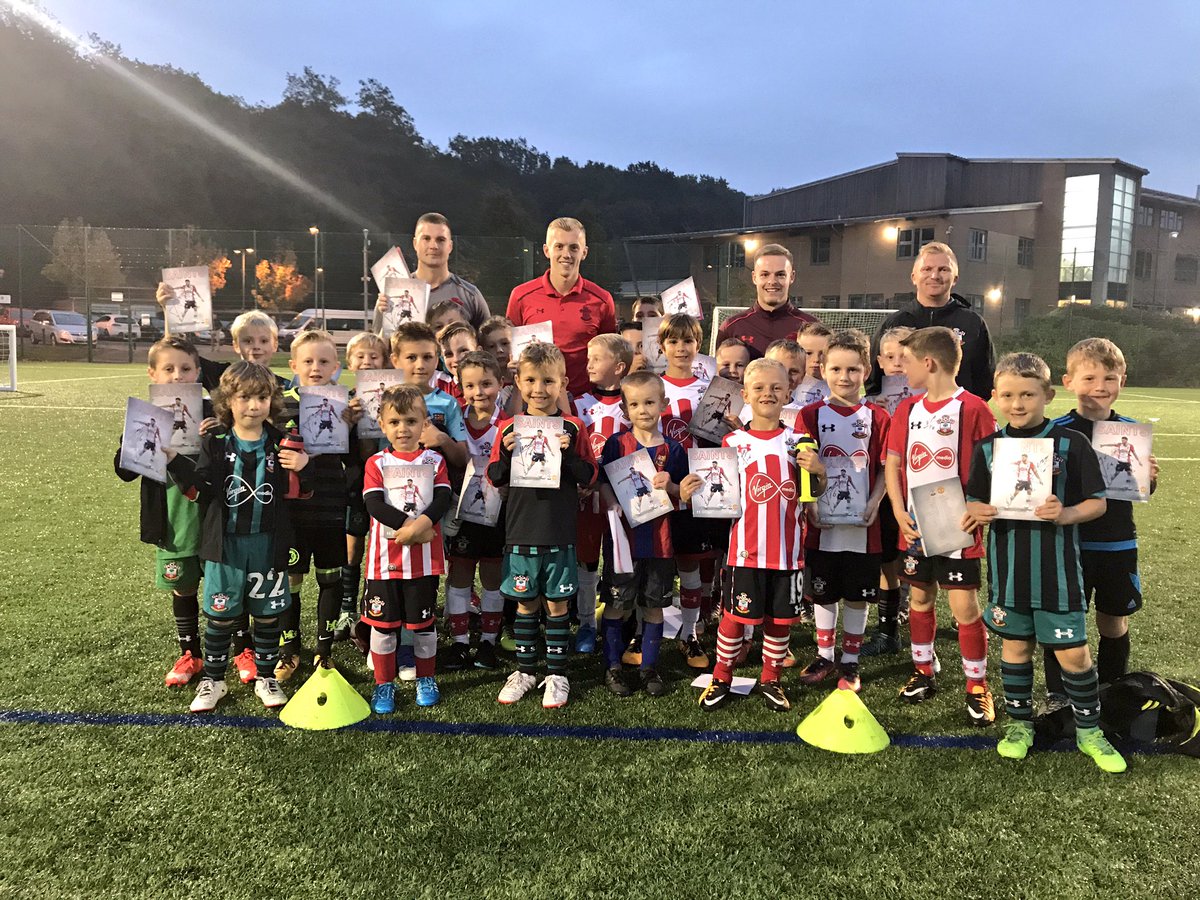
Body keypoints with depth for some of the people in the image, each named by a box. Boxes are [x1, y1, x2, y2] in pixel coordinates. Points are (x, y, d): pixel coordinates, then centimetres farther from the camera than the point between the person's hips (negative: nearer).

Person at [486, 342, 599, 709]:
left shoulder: (572, 428, -3)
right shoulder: (510, 428, 2)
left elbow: (589, 477, -4)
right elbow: (495, 478, 3)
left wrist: (568, 452, -20)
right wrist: (506, 453, -15)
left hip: (559, 532, -2)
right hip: (520, 530, 2)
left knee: (556, 602, 8)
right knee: (525, 602, 12)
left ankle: (556, 673, 20)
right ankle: (525, 670, 26)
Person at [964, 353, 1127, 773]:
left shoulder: (1071, 444, -6)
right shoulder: (988, 447, 2)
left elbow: (1097, 502, -3)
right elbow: (975, 502, 8)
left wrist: (1066, 514, -22)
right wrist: (977, 513, -14)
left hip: (1058, 568, -2)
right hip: (1008, 568, 3)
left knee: (1073, 652, 4)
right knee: (1015, 645, 14)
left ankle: (1089, 731, 25)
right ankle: (1019, 724, 31)